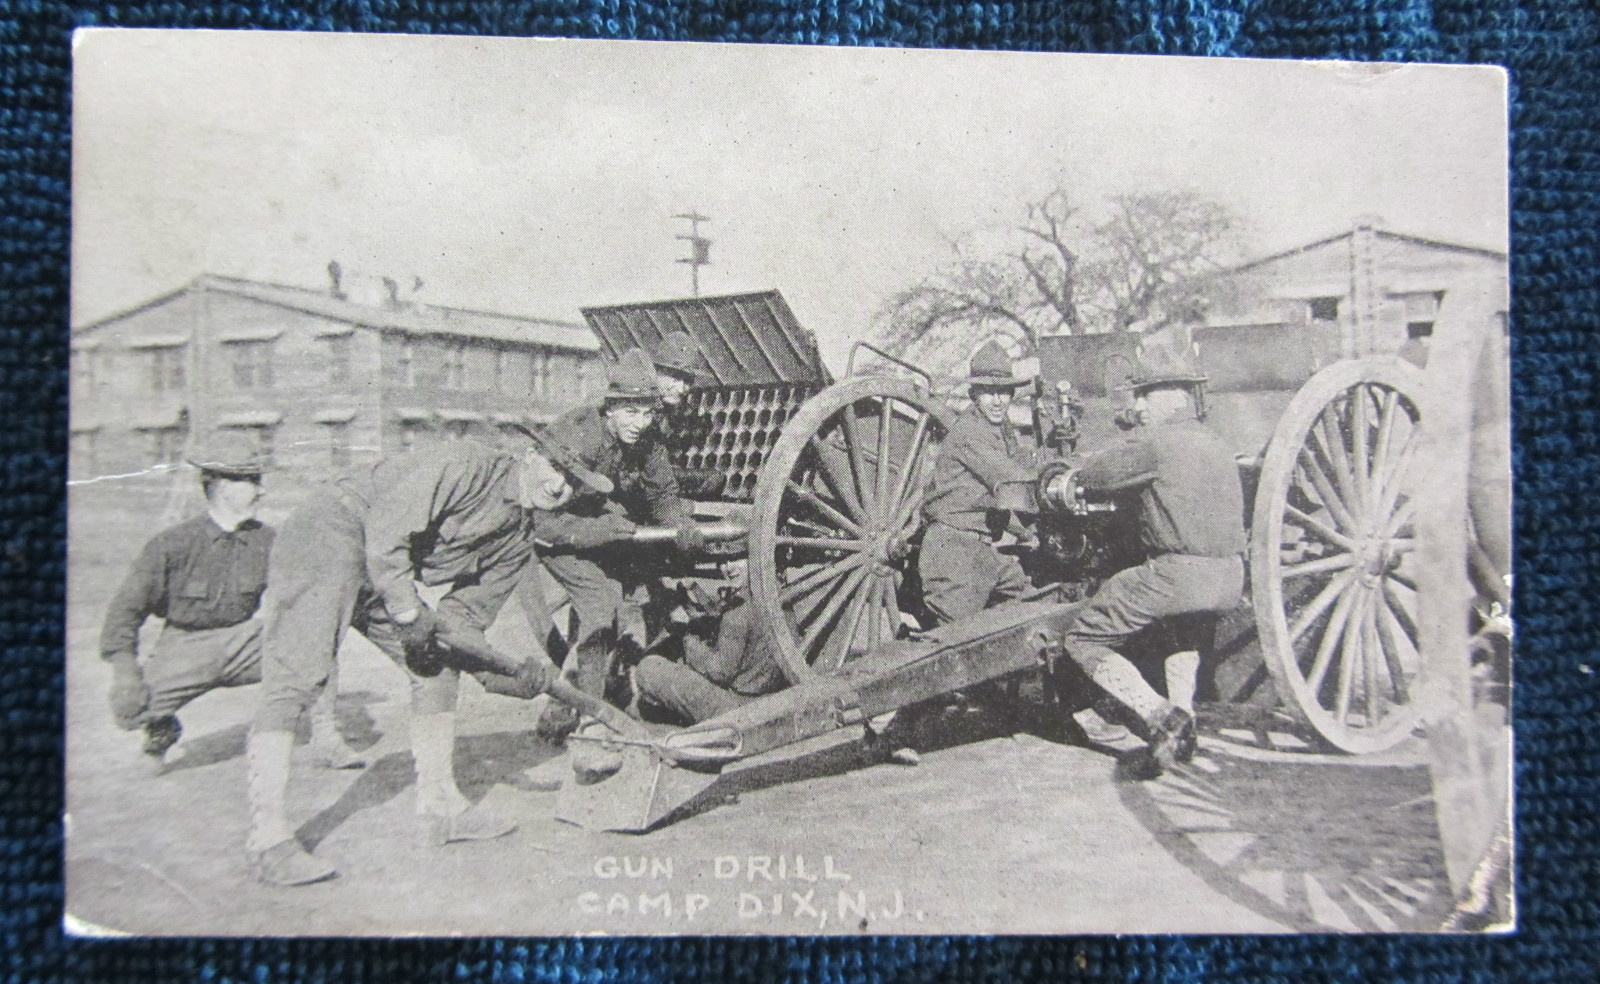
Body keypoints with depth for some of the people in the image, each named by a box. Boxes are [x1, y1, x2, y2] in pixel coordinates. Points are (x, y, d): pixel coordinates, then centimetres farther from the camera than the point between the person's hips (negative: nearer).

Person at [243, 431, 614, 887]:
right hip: (331, 534, -10)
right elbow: (386, 528, -23)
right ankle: (268, 840, -16)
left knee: (438, 666, 7)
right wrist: (408, 610, -20)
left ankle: (439, 807, 14)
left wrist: (506, 675, -7)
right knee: (295, 678, -17)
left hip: (388, 574, 10)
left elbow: (467, 615, 8)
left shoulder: (519, 540, 9)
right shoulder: (470, 464, -16)